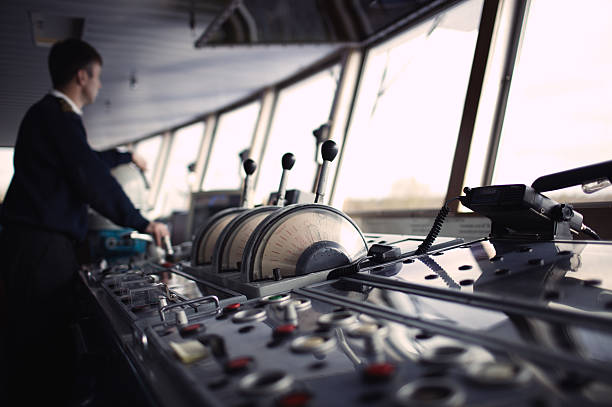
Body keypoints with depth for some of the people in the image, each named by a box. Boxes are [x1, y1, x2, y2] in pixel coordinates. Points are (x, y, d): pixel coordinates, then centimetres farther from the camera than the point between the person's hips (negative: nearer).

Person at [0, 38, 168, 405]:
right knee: (47, 342, -8)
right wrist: (143, 223, -11)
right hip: (42, 246, -10)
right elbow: (93, 181, -17)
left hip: (33, 242, 10)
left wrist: (127, 156, 53)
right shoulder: (59, 117, -11)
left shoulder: (47, 114, 23)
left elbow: (85, 160, 38)